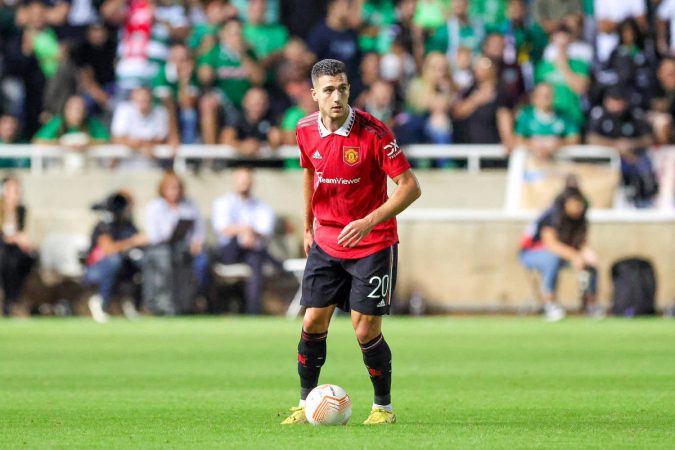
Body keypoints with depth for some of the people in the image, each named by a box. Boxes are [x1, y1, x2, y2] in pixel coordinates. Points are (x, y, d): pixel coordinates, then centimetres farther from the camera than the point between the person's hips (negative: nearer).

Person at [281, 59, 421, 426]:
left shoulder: (372, 132, -19)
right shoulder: (306, 131, -3)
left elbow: (410, 186, -18)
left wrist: (368, 222, -27)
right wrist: (308, 226, 21)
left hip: (373, 243, -4)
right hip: (326, 241, 4)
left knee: (366, 329, -5)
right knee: (313, 322, 0)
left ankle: (383, 406, 13)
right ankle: (305, 403, 15)